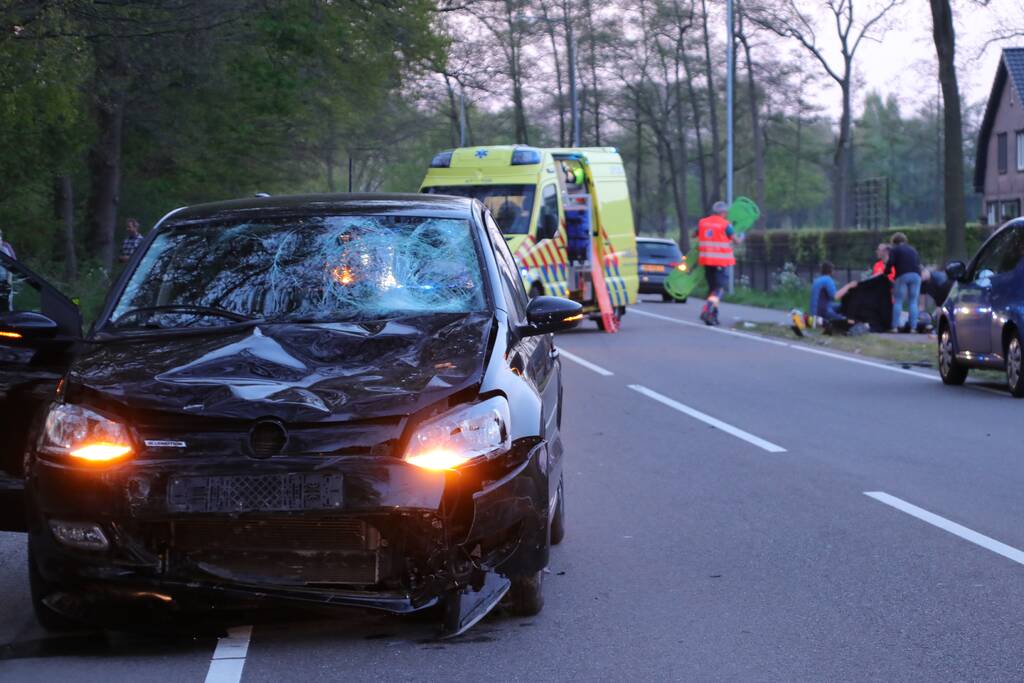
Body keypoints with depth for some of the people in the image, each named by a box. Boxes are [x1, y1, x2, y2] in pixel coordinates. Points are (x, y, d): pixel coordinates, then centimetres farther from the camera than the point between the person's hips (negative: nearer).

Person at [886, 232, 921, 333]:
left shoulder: (894, 250, 7)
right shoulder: (913, 249, 24)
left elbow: (890, 263, -5)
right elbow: (919, 263, 18)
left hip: (902, 275, -4)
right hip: (916, 275, 4)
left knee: (898, 301, 0)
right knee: (913, 302, 5)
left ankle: (895, 327, -6)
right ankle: (913, 327, -3)